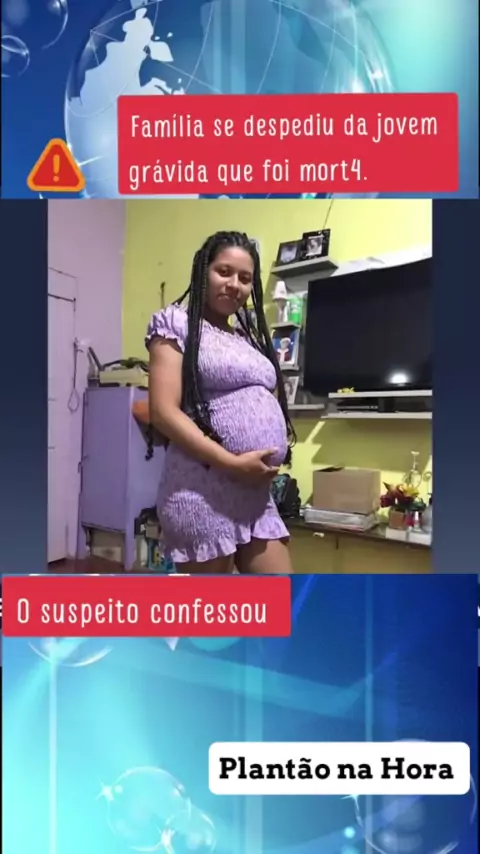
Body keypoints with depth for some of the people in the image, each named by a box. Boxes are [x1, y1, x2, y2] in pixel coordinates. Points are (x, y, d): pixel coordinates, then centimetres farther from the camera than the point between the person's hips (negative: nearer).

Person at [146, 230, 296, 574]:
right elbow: (164, 412, -12)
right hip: (203, 488, -7)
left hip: (258, 493, 7)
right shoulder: (176, 322, -1)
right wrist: (232, 463, -18)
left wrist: (279, 449, 3)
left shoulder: (249, 337, 19)